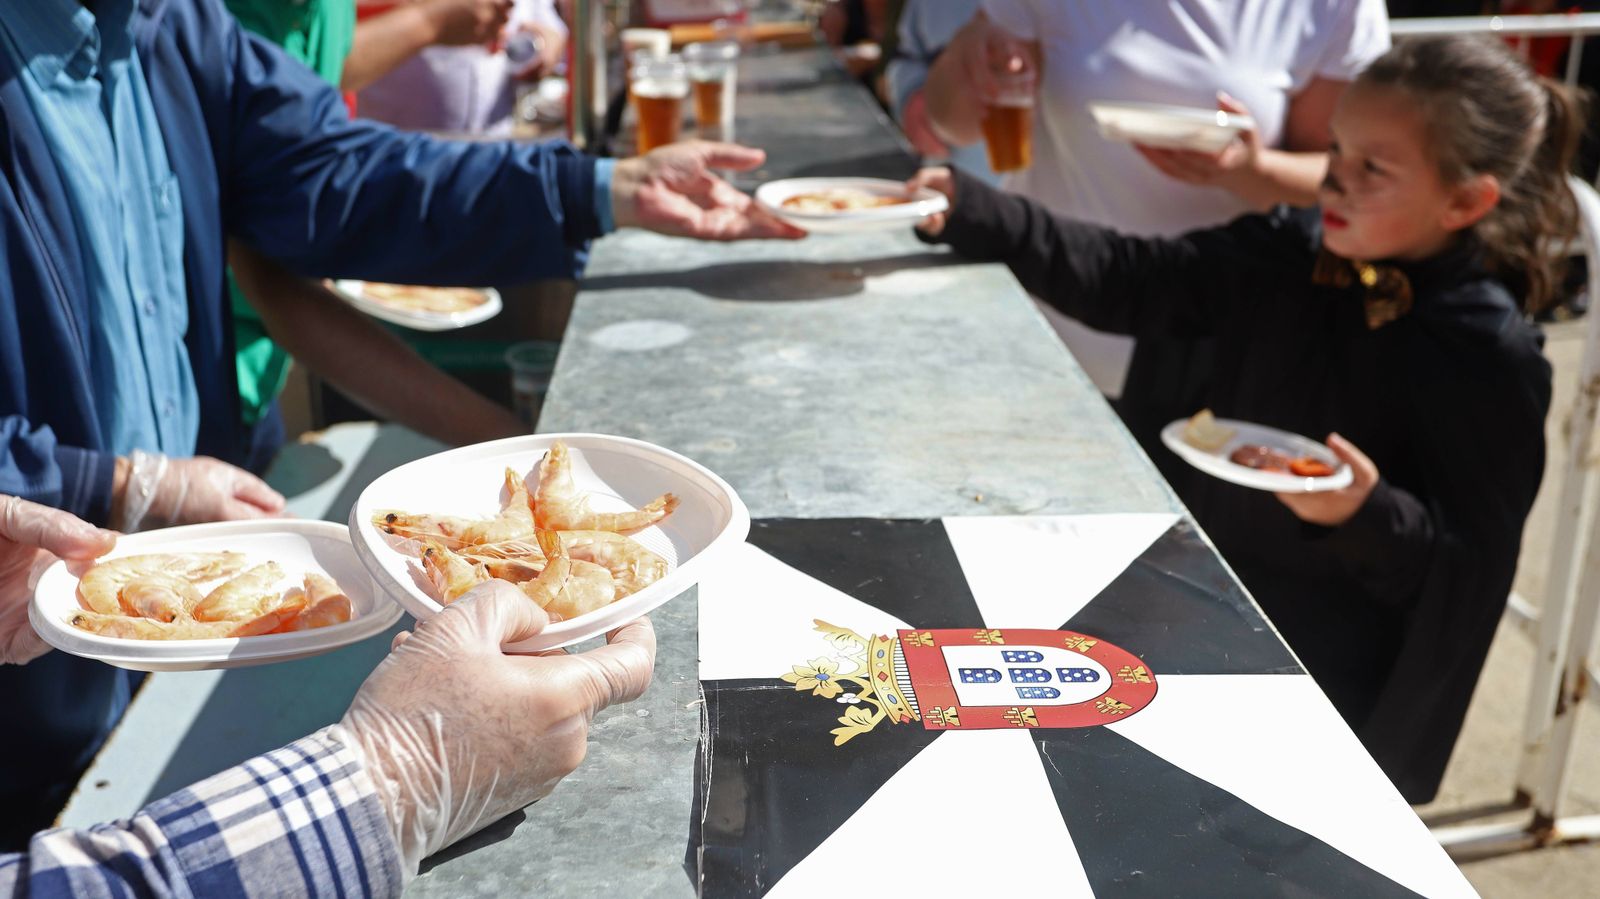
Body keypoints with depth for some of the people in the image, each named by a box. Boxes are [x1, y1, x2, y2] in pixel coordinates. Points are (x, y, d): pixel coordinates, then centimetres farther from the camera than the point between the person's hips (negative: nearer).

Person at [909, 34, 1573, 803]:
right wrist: (967, 212, -14)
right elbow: (1128, 279, -5)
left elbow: (1469, 575, -14)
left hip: (1329, 677, -6)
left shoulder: (1491, 360, -17)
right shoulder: (1289, 254, -1)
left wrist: (1368, 515, -33)